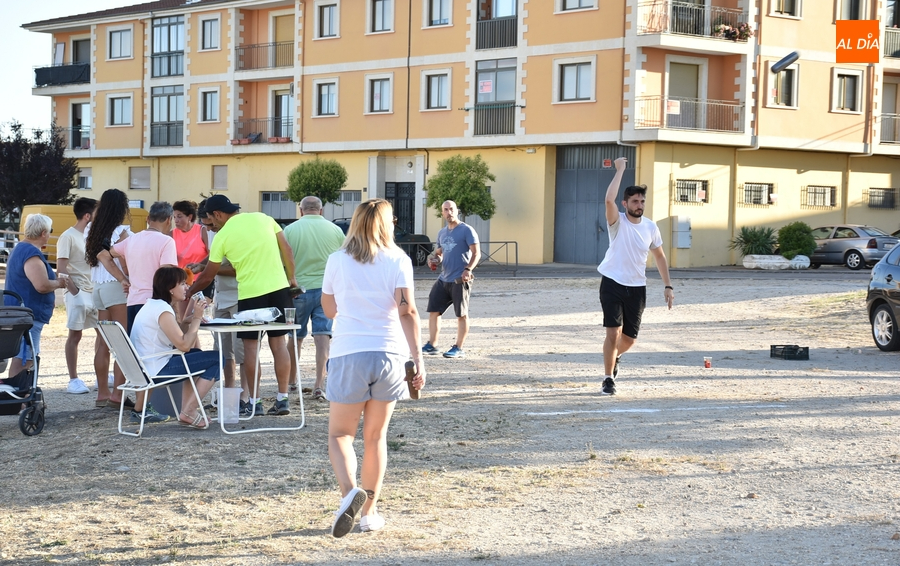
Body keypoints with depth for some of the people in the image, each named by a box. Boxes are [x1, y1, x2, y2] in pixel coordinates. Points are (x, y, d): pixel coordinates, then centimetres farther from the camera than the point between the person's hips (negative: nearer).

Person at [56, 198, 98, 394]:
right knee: (75, 335, -1)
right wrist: (75, 292, -17)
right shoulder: (68, 237, -8)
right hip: (79, 293, -7)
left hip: (96, 292, 7)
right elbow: (61, 269, -13)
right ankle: (73, 380, 3)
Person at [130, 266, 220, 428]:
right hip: (156, 370, -10)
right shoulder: (163, 310, -17)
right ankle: (188, 412, -5)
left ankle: (187, 410, 23)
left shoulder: (151, 304, 14)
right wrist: (197, 317, -11)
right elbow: (184, 345, -20)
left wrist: (191, 319, 2)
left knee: (196, 355, 31)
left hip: (141, 367, 10)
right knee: (216, 359, -9)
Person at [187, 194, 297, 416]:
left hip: (250, 293, -4)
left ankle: (254, 401, 6)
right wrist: (291, 277, 16)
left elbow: (208, 275, 5)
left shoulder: (222, 236, -3)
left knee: (250, 346, 6)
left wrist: (189, 292, 20)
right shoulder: (263, 218, 7)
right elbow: (286, 249, 7)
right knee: (278, 342, 8)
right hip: (278, 287, 4)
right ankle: (282, 398, 8)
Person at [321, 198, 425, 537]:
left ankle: (350, 491, -17)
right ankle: (369, 512, 19)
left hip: (348, 355, -1)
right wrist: (418, 359, -9)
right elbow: (407, 311, -8)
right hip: (389, 355, 1)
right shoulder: (398, 260, 1)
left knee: (340, 435, 10)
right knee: (376, 437, 14)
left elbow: (328, 310, 15)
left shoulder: (337, 261, 5)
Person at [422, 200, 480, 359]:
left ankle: (458, 349, 6)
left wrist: (468, 269, -24)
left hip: (460, 280, -7)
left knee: (462, 314, -1)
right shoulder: (442, 233, 15)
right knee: (433, 310, 6)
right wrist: (433, 258, 4)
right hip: (444, 279, 7)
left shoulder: (466, 230, -6)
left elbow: (476, 253, -11)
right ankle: (431, 345, 15)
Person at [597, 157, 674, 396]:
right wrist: (620, 170, -24)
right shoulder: (618, 222, -10)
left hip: (637, 288, 4)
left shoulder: (651, 227, 1)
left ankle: (614, 356, 44)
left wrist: (668, 286, 9)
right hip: (612, 284, -4)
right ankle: (608, 378, 1)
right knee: (613, 333, -13)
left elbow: (659, 256, 14)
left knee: (629, 338, 10)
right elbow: (609, 199, -30)